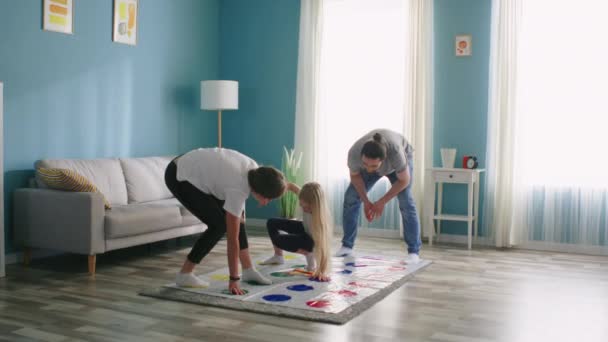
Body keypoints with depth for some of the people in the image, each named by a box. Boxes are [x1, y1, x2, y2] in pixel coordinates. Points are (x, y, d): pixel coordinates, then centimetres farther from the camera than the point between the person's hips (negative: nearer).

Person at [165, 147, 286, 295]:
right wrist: (234, 279, -22)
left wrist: (239, 214, 11)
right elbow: (233, 239, -27)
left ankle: (248, 270, 14)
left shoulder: (254, 169, -10)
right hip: (179, 177, -9)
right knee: (219, 224, -14)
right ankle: (184, 274, -4)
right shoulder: (237, 189, -31)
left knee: (237, 218, 5)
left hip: (195, 171, 9)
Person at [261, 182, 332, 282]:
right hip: (305, 229, 7)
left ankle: (310, 255, -4)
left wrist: (322, 272, -46)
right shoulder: (305, 200, -28)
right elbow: (291, 186, -10)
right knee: (272, 223, 7)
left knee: (278, 240, -22)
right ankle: (278, 256, 24)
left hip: (313, 240, -7)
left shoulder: (320, 217, -41)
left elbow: (323, 245, -42)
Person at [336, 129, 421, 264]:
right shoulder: (354, 153, -39)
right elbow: (355, 175, -14)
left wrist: (382, 201, -26)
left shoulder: (396, 152, -46)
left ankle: (414, 251, -10)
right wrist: (366, 201, -19)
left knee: (405, 202, -19)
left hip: (402, 159, -2)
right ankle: (347, 246, 3)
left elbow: (404, 180, -27)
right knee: (350, 197, -8)